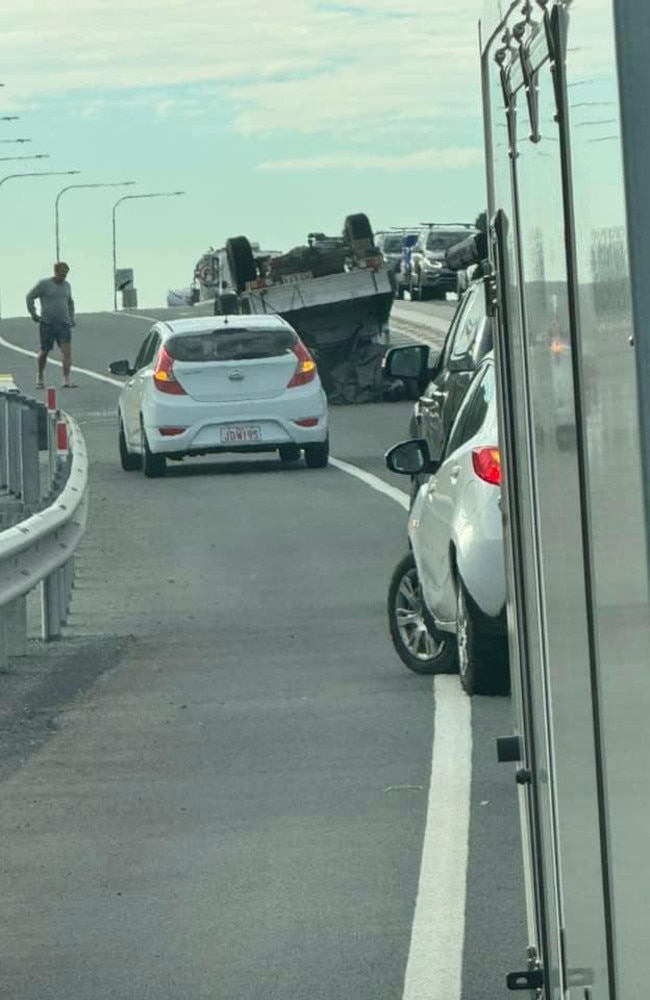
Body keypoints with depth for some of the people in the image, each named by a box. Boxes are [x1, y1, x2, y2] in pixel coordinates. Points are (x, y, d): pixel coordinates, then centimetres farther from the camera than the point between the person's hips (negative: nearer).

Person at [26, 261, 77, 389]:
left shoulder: (66, 285, 13)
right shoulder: (44, 284, -3)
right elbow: (30, 297, 0)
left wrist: (71, 318, 19)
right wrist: (33, 314, -6)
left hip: (64, 323, 3)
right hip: (47, 323, -3)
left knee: (67, 349, -12)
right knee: (44, 351, 5)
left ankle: (66, 380, -16)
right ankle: (39, 378, 24)